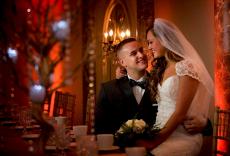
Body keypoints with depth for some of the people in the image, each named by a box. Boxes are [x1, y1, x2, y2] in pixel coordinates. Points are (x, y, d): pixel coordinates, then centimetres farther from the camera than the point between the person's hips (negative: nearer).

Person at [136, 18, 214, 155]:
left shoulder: (185, 67, -9)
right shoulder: (160, 68, 15)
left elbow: (180, 113, -13)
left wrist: (156, 141, -13)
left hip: (182, 137, -6)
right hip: (160, 133, 6)